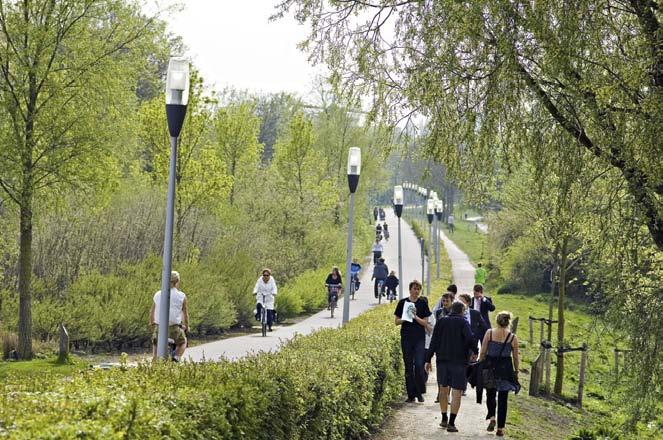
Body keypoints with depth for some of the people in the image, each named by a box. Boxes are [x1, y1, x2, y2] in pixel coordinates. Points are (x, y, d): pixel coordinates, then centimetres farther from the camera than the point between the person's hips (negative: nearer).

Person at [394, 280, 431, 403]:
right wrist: (405, 319, -12)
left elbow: (425, 323, 2)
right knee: (408, 366, 4)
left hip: (419, 338, -1)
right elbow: (396, 321, 7)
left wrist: (416, 317, -14)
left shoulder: (423, 303, 3)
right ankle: (411, 394, 10)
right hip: (406, 337, 1)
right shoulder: (403, 302, 4)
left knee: (419, 365, -11)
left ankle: (420, 392, 3)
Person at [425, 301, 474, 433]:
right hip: (459, 361, -3)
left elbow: (434, 342, 2)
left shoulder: (441, 322, 5)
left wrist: (428, 360, 4)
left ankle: (444, 419, 24)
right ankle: (451, 423, -8)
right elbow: (470, 339, -19)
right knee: (456, 392, -1)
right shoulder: (463, 323, -5)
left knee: (443, 389, 18)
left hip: (442, 360, 4)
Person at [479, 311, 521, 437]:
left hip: (490, 366, 0)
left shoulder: (489, 333, -4)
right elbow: (516, 357, 4)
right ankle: (500, 428, 7)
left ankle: (492, 418, -4)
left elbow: (482, 352, -2)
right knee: (503, 398, 7)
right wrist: (516, 372, 15)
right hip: (506, 368, 0)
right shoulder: (513, 338, -2)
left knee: (490, 394, 19)